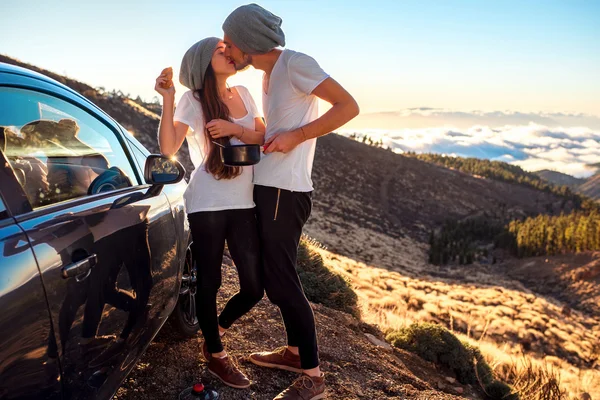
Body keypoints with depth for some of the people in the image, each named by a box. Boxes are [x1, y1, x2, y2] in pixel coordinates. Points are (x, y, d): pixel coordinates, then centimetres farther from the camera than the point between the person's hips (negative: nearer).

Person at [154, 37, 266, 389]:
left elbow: (263, 137, 7)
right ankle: (215, 353, 28)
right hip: (208, 205, -4)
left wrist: (235, 128, -10)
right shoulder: (193, 100, -3)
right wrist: (168, 98, -22)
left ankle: (216, 328, 33)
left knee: (254, 287, 4)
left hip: (244, 204, 5)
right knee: (210, 281, 6)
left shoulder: (243, 94, 11)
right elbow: (168, 148, -14)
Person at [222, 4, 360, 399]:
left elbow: (349, 106, -17)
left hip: (284, 192, -10)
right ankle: (295, 351, 31)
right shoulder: (270, 75, 16)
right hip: (269, 189, 10)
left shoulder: (295, 63, -11)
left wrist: (297, 136, -19)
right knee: (277, 277, 16)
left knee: (282, 282, -5)